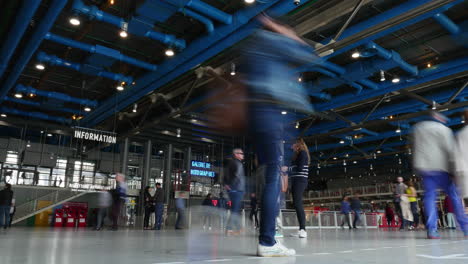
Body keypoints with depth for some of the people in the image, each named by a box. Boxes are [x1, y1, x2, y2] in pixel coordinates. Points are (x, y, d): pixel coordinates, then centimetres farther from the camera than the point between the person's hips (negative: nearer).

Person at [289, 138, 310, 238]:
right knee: (297, 204, 4)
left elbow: (300, 168, -13)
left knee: (297, 203, -19)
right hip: (296, 181, 9)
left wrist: (288, 172, -1)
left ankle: (303, 229, -23)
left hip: (300, 180, -9)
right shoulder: (297, 155, 24)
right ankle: (301, 230, 4)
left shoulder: (302, 153, -3)